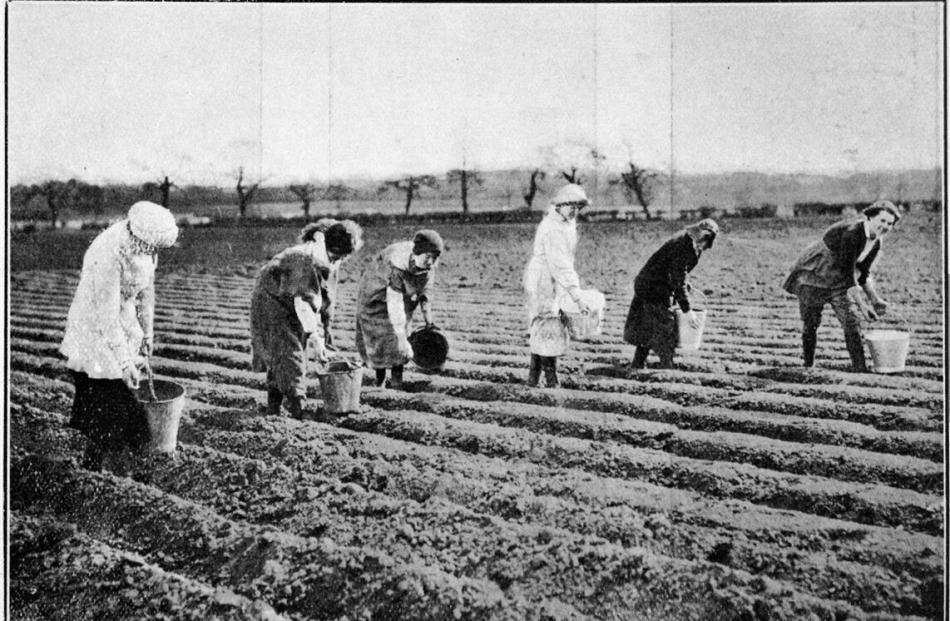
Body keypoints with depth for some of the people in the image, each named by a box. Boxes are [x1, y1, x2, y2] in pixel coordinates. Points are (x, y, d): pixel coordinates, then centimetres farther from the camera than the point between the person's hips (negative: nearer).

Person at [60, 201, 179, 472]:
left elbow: (146, 287, 6)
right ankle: (91, 469, 11)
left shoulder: (145, 242, -10)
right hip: (96, 332, -8)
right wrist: (124, 363, -25)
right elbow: (106, 317, -29)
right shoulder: (108, 257, -33)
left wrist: (147, 332, 12)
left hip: (125, 323, 8)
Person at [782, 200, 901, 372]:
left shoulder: (876, 243, -1)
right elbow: (847, 272, -28)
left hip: (839, 281, 7)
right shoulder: (852, 232, -28)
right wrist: (861, 305, -26)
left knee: (852, 322, -6)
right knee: (810, 324, 3)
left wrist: (875, 299, 0)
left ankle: (860, 370, -4)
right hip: (813, 276, -7)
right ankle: (808, 367, 19)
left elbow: (864, 273, 12)